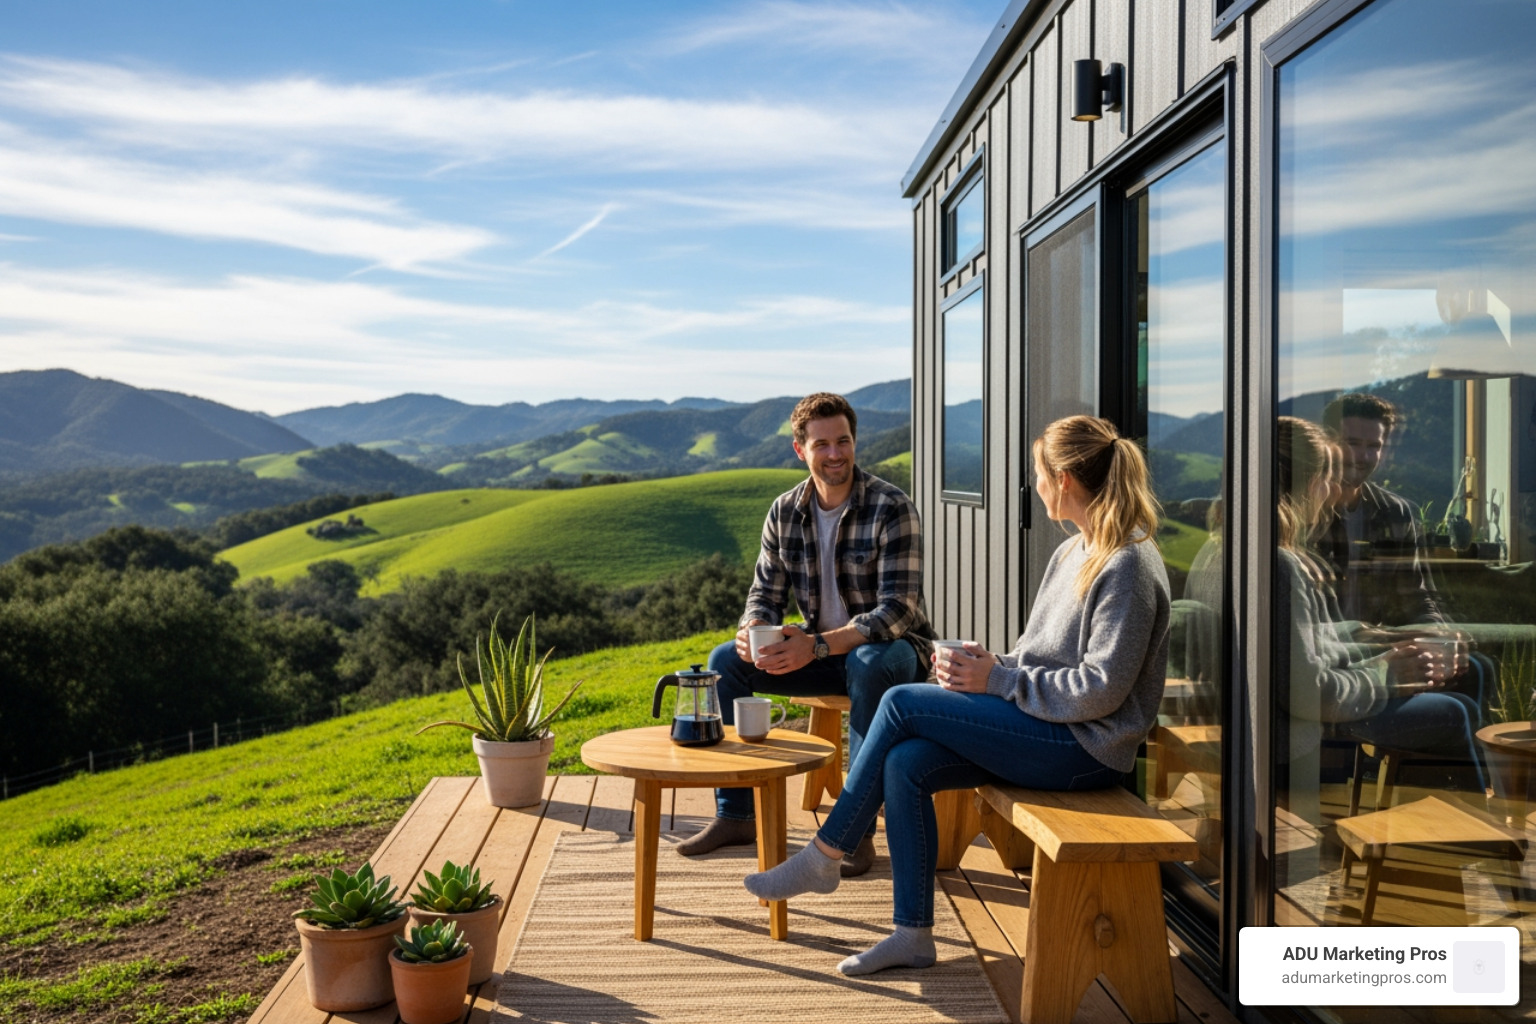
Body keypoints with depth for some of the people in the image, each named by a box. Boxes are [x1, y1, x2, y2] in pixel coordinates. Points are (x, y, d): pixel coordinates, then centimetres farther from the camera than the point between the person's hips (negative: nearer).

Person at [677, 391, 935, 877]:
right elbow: (765, 592, 4)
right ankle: (735, 814, -1)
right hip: (822, 651, 6)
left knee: (869, 665, -39)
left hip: (894, 648, -5)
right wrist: (752, 632, -21)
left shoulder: (892, 509, -19)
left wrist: (817, 645, -37)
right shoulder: (785, 512, -1)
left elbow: (897, 611, -26)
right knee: (726, 660, -9)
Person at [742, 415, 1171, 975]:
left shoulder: (1128, 563, -15)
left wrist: (997, 679, -16)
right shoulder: (1072, 552, 15)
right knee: (905, 764, -11)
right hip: (1048, 728, 9)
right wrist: (988, 664, -3)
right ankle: (913, 934, -2)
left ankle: (822, 857, -1)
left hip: (1085, 747, -9)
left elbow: (1101, 689, -21)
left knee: (902, 703, -15)